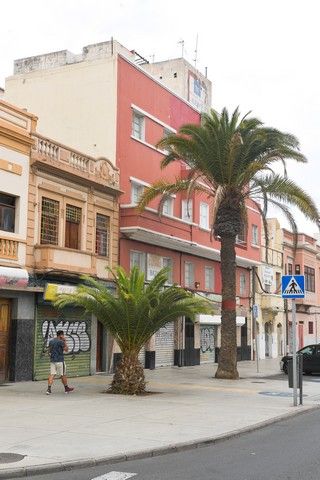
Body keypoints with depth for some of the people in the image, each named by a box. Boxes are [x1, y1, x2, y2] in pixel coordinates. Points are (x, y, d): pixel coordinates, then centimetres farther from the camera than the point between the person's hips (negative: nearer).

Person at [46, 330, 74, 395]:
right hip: (59, 360, -6)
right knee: (63, 375, 7)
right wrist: (65, 342, -6)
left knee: (52, 374, 0)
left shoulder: (51, 341, 10)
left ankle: (49, 389, -11)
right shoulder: (61, 342, -13)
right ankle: (66, 388, 21)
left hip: (52, 360, 6)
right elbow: (66, 349, -9)